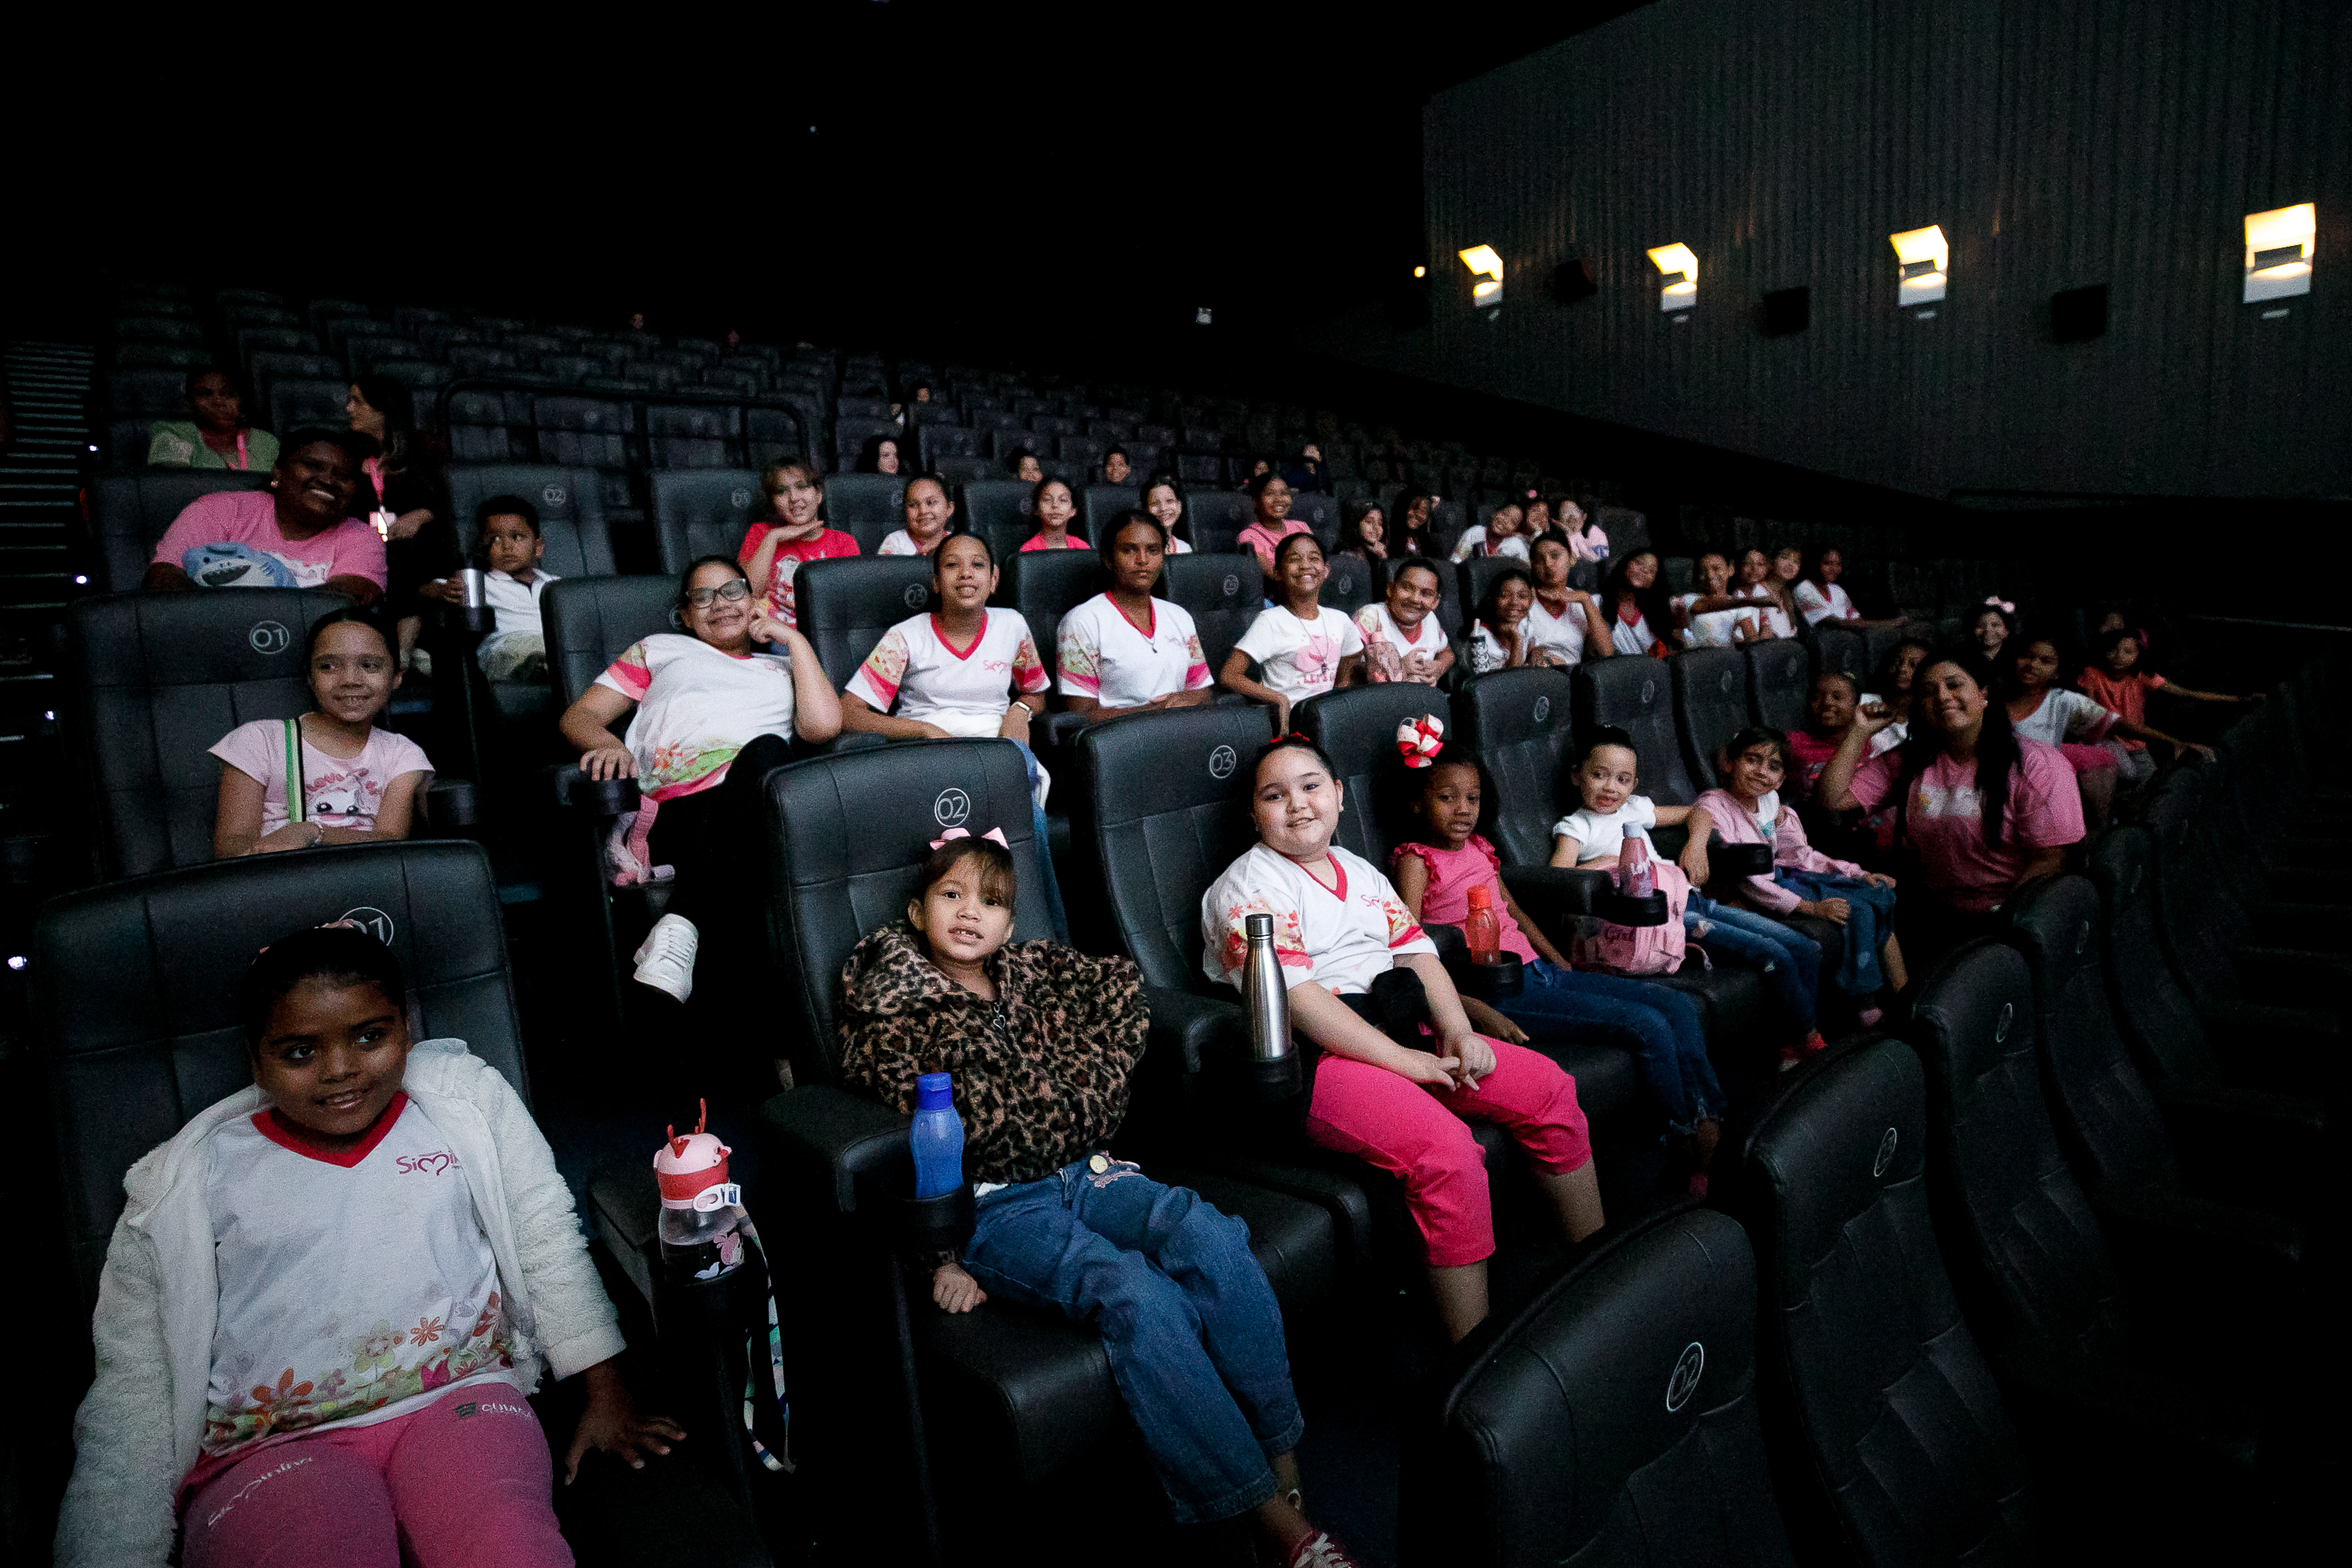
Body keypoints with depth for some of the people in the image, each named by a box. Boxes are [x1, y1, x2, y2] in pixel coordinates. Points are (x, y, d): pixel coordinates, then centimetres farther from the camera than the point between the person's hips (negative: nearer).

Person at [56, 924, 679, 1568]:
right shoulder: (185, 1182, 8)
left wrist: (607, 1397, 8)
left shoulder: (467, 1098, 10)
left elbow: (549, 1240, 12)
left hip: (461, 1399, 1)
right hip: (271, 1444, 0)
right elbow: (134, 1385, 8)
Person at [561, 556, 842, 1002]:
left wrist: (795, 639, 20)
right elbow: (579, 715, 26)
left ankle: (680, 926, -46)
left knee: (768, 749, -38)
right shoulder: (659, 649, 35)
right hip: (672, 811, -1)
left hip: (759, 808, 1)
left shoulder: (782, 667, 34)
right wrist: (609, 745, 1)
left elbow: (824, 724, 11)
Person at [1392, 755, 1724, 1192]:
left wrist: (1567, 970, 18)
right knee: (1647, 1026, -18)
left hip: (1539, 971, 9)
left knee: (1679, 1006, 0)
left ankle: (1713, 1119, 4)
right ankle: (1690, 1141, -1)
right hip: (1500, 994, -9)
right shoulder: (1416, 860, -7)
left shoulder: (1478, 848, 17)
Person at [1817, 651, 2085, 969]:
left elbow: (2050, 858, -7)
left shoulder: (2038, 766, -4)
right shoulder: (1909, 762, 9)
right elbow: (1833, 798, 2)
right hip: (1932, 906, 4)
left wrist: (2001, 911, -16)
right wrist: (1860, 732, 2)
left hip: (2006, 915, -4)